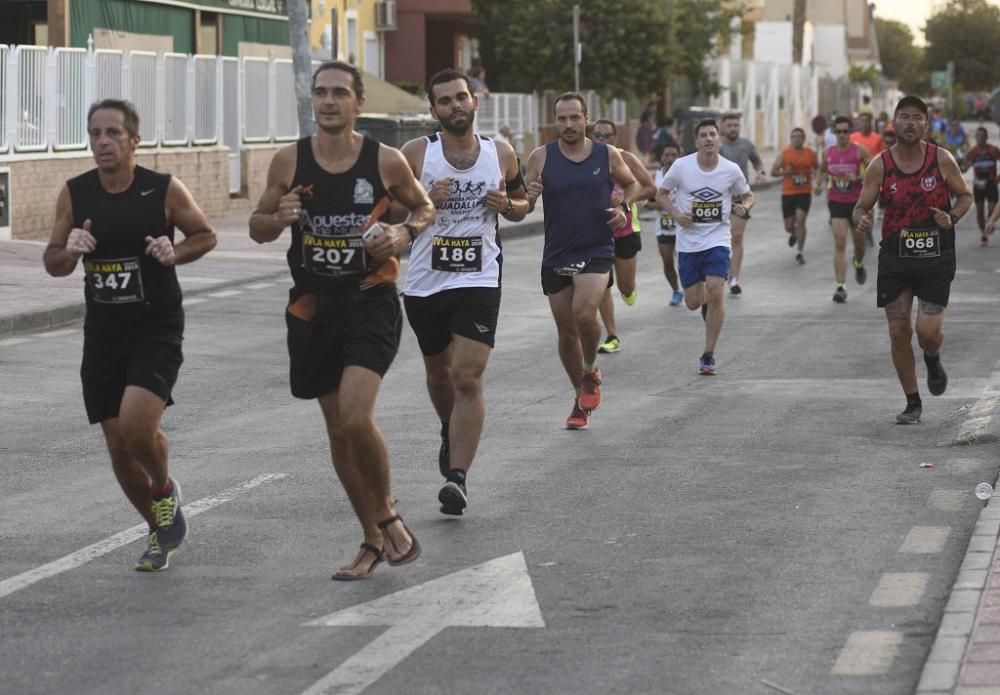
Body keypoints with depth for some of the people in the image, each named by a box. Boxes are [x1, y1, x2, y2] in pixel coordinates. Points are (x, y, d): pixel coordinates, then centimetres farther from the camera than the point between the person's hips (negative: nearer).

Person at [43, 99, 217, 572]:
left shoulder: (165, 190, -9)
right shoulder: (74, 194, 0)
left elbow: (205, 235, 6)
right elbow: (52, 264, 7)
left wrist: (175, 253, -15)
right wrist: (69, 251, -16)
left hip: (157, 329, -4)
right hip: (103, 333, 4)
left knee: (136, 425, -23)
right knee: (118, 446, 6)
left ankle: (164, 489, 11)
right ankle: (161, 531, 29)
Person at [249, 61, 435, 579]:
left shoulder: (385, 161, -6)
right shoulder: (289, 161, -2)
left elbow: (423, 207, 10)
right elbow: (258, 228, 8)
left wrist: (405, 233, -11)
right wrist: (279, 219, -15)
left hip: (370, 302, -3)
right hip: (313, 305, 3)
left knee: (356, 418, -21)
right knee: (338, 429, 9)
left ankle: (387, 513, 5)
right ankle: (373, 540, 24)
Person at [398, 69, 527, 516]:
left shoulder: (500, 155, 1)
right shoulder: (415, 154, -5)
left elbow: (522, 206, 16)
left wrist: (507, 205, -7)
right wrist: (424, 203, -20)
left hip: (478, 282, -1)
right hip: (425, 282, 1)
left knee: (468, 378, -14)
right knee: (438, 370, 20)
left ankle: (457, 477, -17)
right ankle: (452, 436, 50)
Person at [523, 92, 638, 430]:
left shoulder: (608, 155, -1)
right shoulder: (541, 157, -2)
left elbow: (631, 184, 18)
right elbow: (524, 208, 3)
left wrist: (623, 207, -2)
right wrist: (529, 197, -20)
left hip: (596, 252, -2)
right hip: (556, 255, 2)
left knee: (584, 314, -24)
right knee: (566, 331, 8)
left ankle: (591, 372, 6)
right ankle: (582, 400, 26)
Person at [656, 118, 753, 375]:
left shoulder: (731, 170, -5)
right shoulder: (681, 166, -6)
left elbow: (748, 195, 12)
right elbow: (661, 193, 7)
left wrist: (744, 207, -11)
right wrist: (675, 214, -11)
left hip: (717, 239, -1)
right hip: (688, 242, 1)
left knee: (715, 294, -17)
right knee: (693, 302, 5)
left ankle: (709, 355, -6)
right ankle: (705, 301, 45)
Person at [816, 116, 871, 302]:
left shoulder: (859, 151, -8)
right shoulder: (828, 153, 3)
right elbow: (823, 171, 22)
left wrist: (858, 178, -24)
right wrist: (819, 184, 4)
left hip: (857, 202, -1)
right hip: (837, 202, 1)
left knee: (859, 243, 16)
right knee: (839, 244, -12)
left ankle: (859, 264, 52)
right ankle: (841, 287, -15)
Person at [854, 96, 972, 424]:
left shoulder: (942, 160, -4)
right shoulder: (880, 166, -3)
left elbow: (966, 196, 8)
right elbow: (861, 206, 3)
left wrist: (952, 217, -13)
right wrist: (862, 218, -21)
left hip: (936, 256, -1)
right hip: (895, 256, 2)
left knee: (928, 330, -12)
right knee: (898, 332, 2)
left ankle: (932, 361, 26)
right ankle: (912, 403, 18)